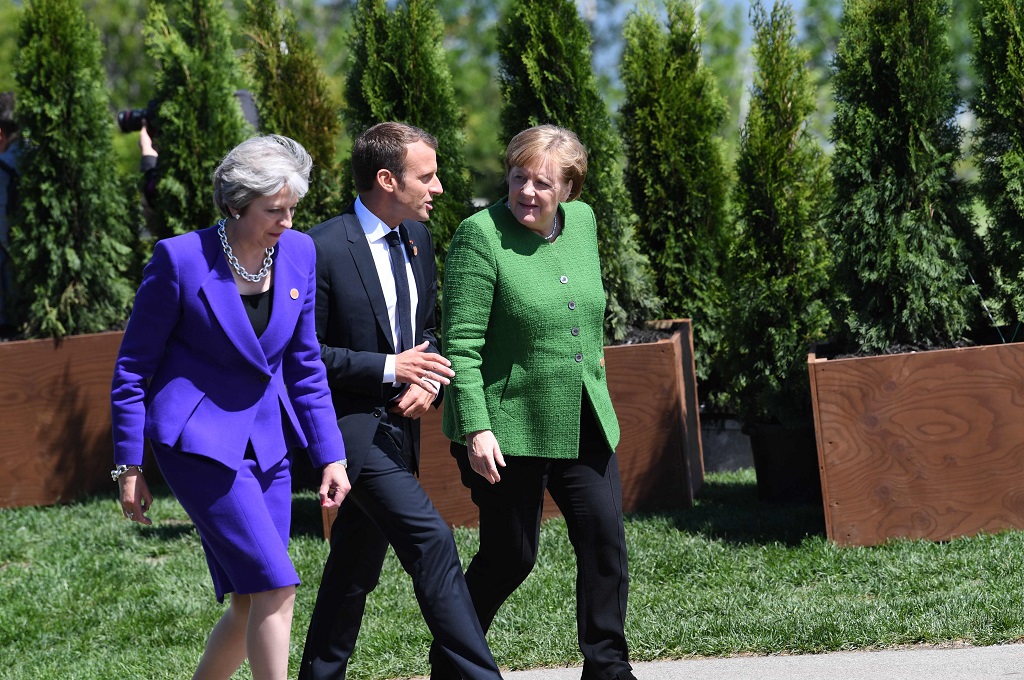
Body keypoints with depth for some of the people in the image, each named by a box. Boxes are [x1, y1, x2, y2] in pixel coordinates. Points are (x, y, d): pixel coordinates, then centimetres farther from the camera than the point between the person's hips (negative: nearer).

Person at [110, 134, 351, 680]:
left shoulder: (299, 252, 1)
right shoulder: (180, 259, -14)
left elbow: (305, 364, 11)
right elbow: (133, 367, -6)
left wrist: (330, 455, 6)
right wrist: (129, 465, -6)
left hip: (268, 441, 6)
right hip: (199, 439, -6)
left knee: (251, 607, 4)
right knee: (275, 587, -15)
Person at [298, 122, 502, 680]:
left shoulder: (417, 238, 9)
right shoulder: (324, 248, -16)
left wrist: (428, 383, -2)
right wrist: (388, 368, -18)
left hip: (398, 425, 8)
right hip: (351, 422, -8)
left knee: (355, 569, 13)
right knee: (431, 541, -17)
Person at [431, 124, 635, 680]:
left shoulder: (582, 221, 6)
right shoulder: (481, 235, -14)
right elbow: (461, 344, -16)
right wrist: (476, 430, -21)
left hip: (583, 424, 6)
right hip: (509, 427, -6)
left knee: (605, 539, 0)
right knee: (511, 555, 2)